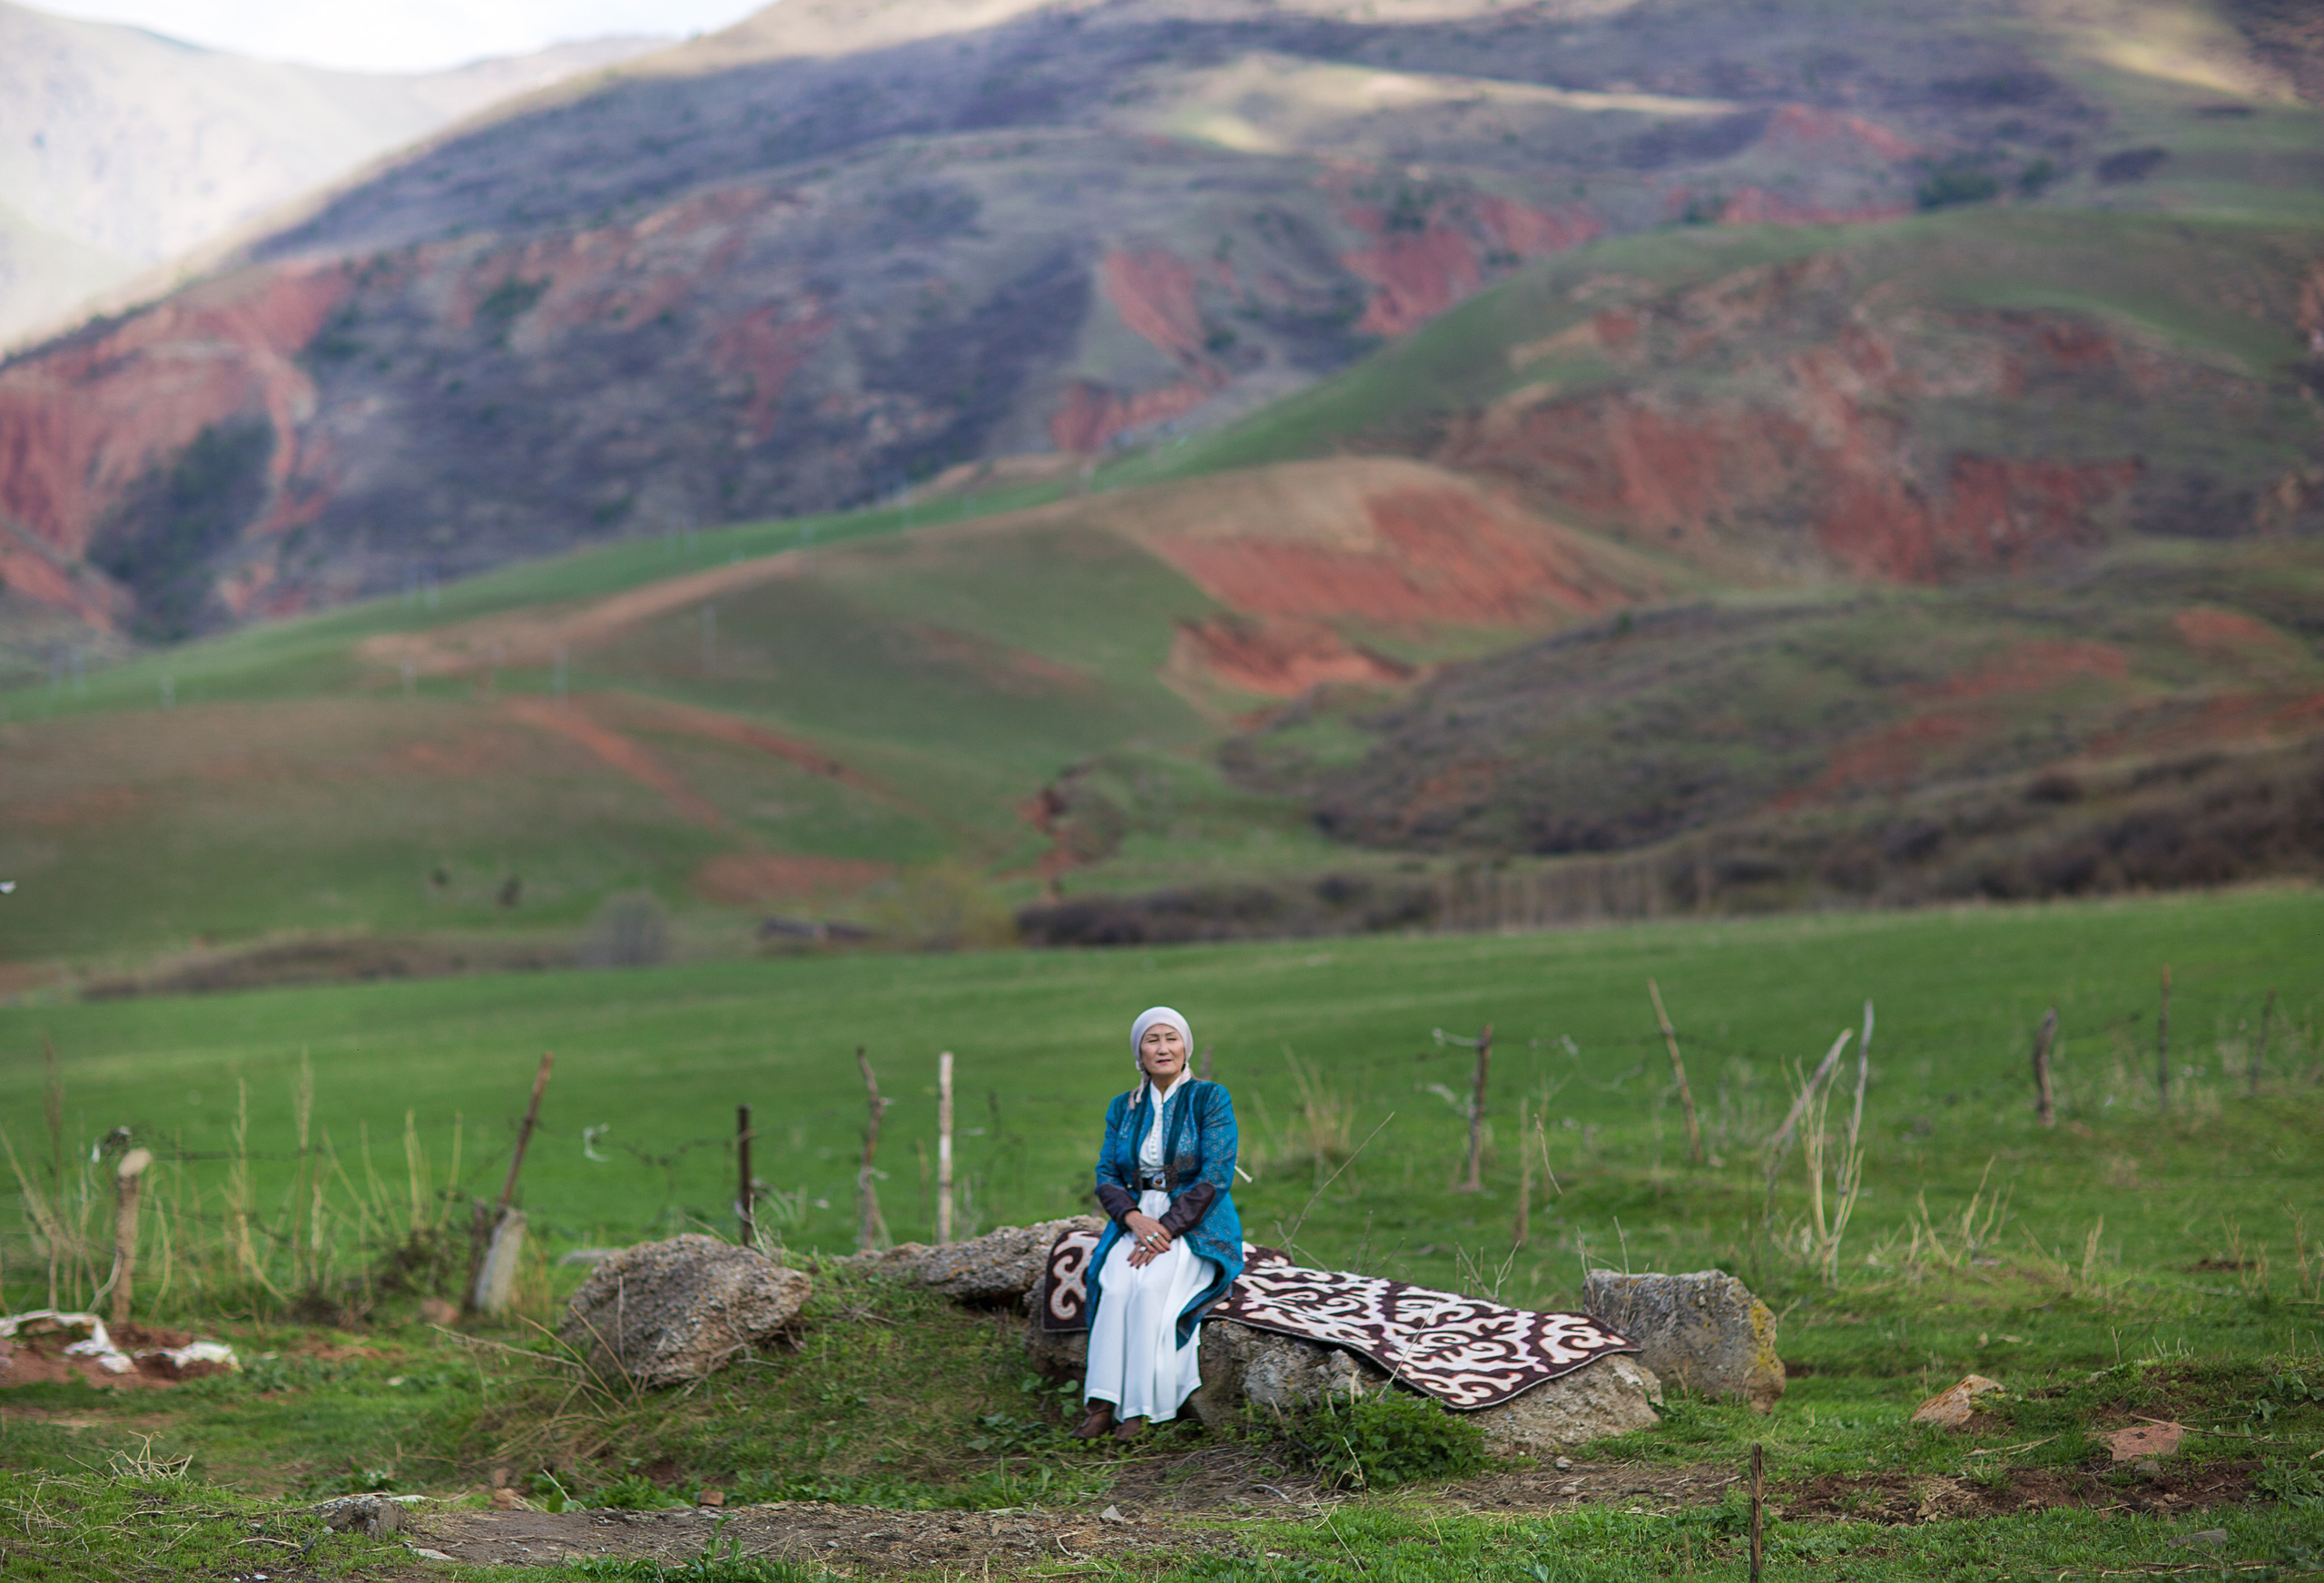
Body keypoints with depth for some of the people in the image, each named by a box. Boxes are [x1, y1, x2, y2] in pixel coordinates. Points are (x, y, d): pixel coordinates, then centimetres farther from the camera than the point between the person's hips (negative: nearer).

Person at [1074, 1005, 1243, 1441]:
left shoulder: (1210, 1099, -3)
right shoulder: (1123, 1108, 12)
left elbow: (1216, 1177, -11)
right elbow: (1107, 1176, 7)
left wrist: (1166, 1228, -20)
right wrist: (1136, 1220, -14)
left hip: (1200, 1229, -4)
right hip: (1138, 1222, 4)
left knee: (1151, 1285, -34)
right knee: (1115, 1285, -30)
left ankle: (1140, 1409, -29)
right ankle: (1102, 1406, -33)